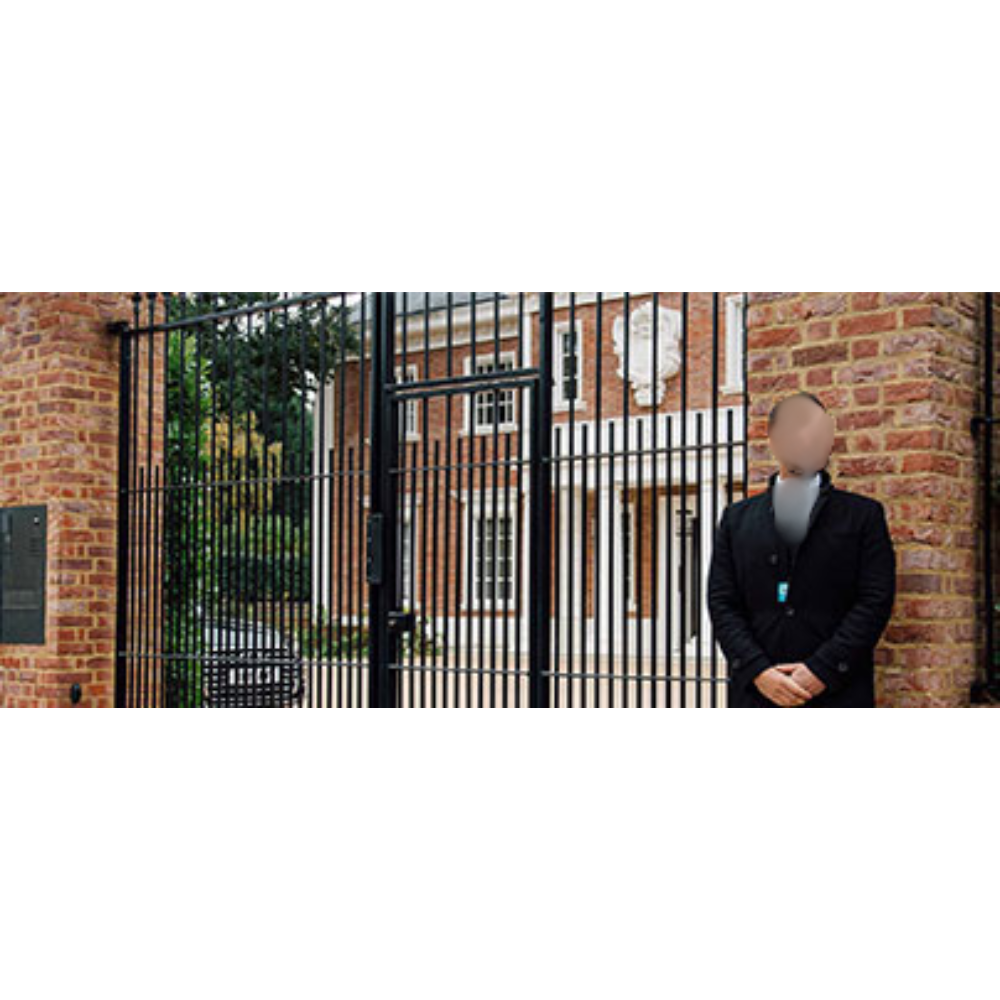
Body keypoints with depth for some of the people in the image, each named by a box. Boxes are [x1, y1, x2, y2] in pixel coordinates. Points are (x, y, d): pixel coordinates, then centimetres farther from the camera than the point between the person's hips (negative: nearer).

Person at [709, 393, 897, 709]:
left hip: (837, 694, -1)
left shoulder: (863, 515, 8)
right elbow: (722, 603, 7)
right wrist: (758, 671, -7)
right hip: (755, 692, 2)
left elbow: (876, 600, 0)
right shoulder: (738, 519, 14)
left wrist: (822, 671, -10)